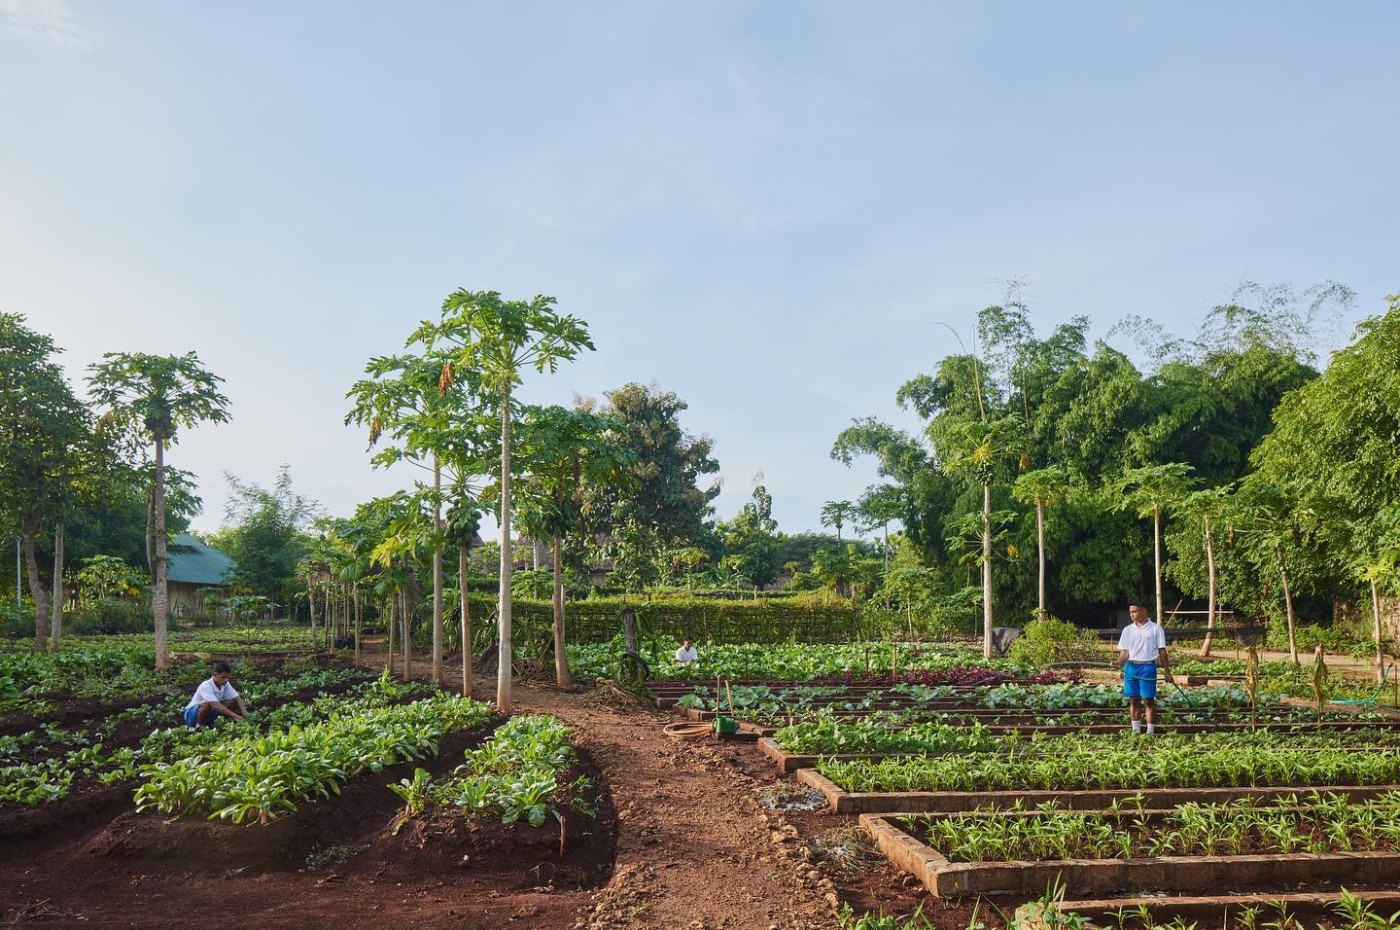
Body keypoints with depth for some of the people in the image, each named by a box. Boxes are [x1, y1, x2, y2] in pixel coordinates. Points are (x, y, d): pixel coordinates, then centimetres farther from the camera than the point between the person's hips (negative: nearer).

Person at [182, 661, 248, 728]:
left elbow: (238, 698, -13)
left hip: (209, 714, 6)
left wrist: (244, 713, -33)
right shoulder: (206, 686, -28)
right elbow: (215, 705, -41)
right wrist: (234, 716, -48)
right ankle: (199, 726, -16)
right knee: (208, 704, -37)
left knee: (234, 702, -10)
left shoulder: (225, 684, -7)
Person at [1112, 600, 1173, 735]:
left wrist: (1167, 672, 0)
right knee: (1134, 700, 7)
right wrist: (1119, 661, -13)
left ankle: (1150, 732, 6)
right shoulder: (1128, 630, 8)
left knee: (1148, 700, -2)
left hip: (1148, 667, -3)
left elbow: (1162, 651, 1)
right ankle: (1136, 731, 15)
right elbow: (1125, 651, 7)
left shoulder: (1155, 629, -1)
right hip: (1131, 667, 3)